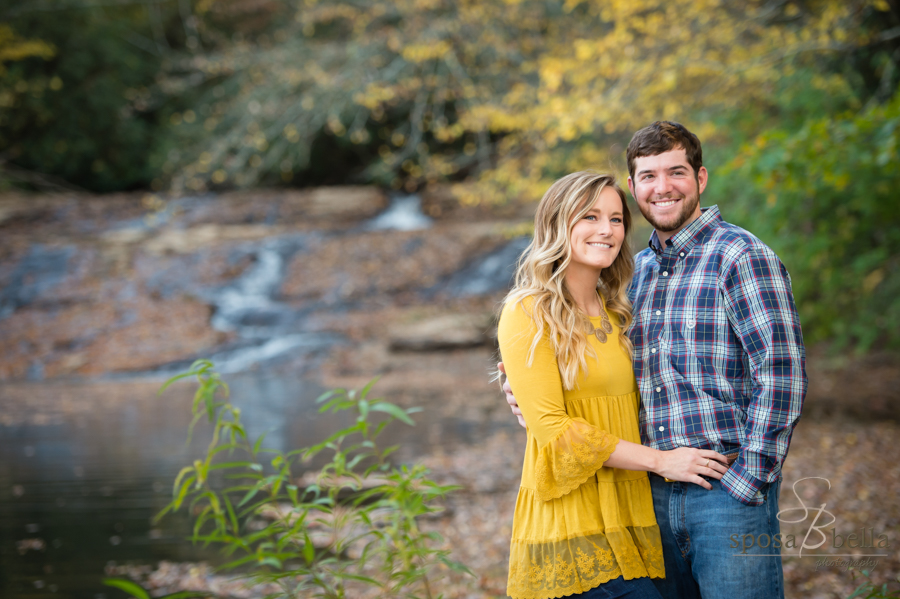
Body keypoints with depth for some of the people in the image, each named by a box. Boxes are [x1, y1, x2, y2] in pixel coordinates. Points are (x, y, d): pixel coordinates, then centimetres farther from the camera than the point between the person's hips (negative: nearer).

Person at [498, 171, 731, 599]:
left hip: (627, 518, 7)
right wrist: (658, 459, -11)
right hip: (572, 526, -7)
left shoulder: (614, 313, 19)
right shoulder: (529, 314, -5)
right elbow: (551, 428, -12)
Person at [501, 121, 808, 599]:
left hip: (728, 492, -6)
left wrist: (746, 480, -16)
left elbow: (781, 373, -14)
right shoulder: (637, 269, 15)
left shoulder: (741, 257, -7)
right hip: (655, 495, 6)